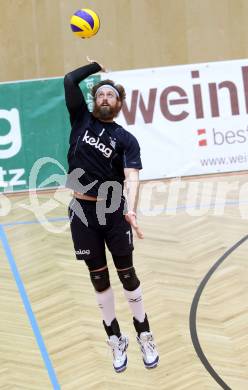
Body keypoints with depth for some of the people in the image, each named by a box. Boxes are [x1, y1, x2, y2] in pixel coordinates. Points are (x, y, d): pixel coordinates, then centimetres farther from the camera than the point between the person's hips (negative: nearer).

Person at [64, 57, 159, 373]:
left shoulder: (126, 140, -3)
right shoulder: (82, 119, 3)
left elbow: (132, 177, -18)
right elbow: (69, 80, -6)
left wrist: (131, 210, -35)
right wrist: (98, 66, 6)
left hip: (113, 211, -2)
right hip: (82, 212, 2)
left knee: (127, 273, 5)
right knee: (99, 278, 10)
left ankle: (144, 335, 19)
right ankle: (116, 340, 22)